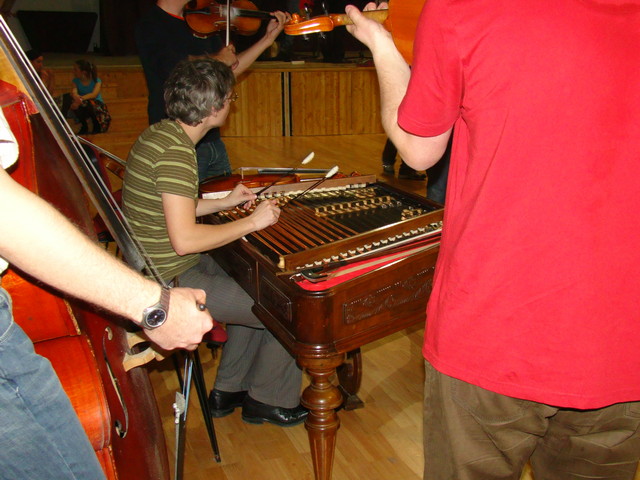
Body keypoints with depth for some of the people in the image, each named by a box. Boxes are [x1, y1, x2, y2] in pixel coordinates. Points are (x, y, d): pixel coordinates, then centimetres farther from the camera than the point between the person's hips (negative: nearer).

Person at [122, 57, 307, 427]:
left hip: (154, 266, 10)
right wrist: (252, 222, -20)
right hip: (170, 281, -10)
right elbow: (184, 239, -30)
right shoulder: (177, 152, -24)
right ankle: (268, 400, 19)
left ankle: (229, 390, 33)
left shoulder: (159, 133, 7)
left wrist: (225, 202, 14)